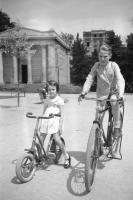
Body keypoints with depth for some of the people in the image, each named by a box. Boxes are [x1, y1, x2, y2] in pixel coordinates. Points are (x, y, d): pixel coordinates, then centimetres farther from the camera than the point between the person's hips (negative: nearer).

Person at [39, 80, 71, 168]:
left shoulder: (59, 100, 0)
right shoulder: (46, 100, 15)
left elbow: (62, 114, -4)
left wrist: (60, 125, -11)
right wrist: (40, 123, 17)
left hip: (55, 120, -5)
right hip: (46, 121, 6)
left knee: (57, 139, -15)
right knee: (41, 139, 4)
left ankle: (67, 157, 0)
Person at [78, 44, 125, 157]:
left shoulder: (113, 65, -14)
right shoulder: (96, 65, -9)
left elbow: (120, 80, -25)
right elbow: (89, 79, -15)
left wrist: (120, 94, -41)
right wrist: (83, 93, -30)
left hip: (113, 91, -2)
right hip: (101, 93, 2)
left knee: (114, 101, -36)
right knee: (98, 117, -2)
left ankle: (117, 127, -15)